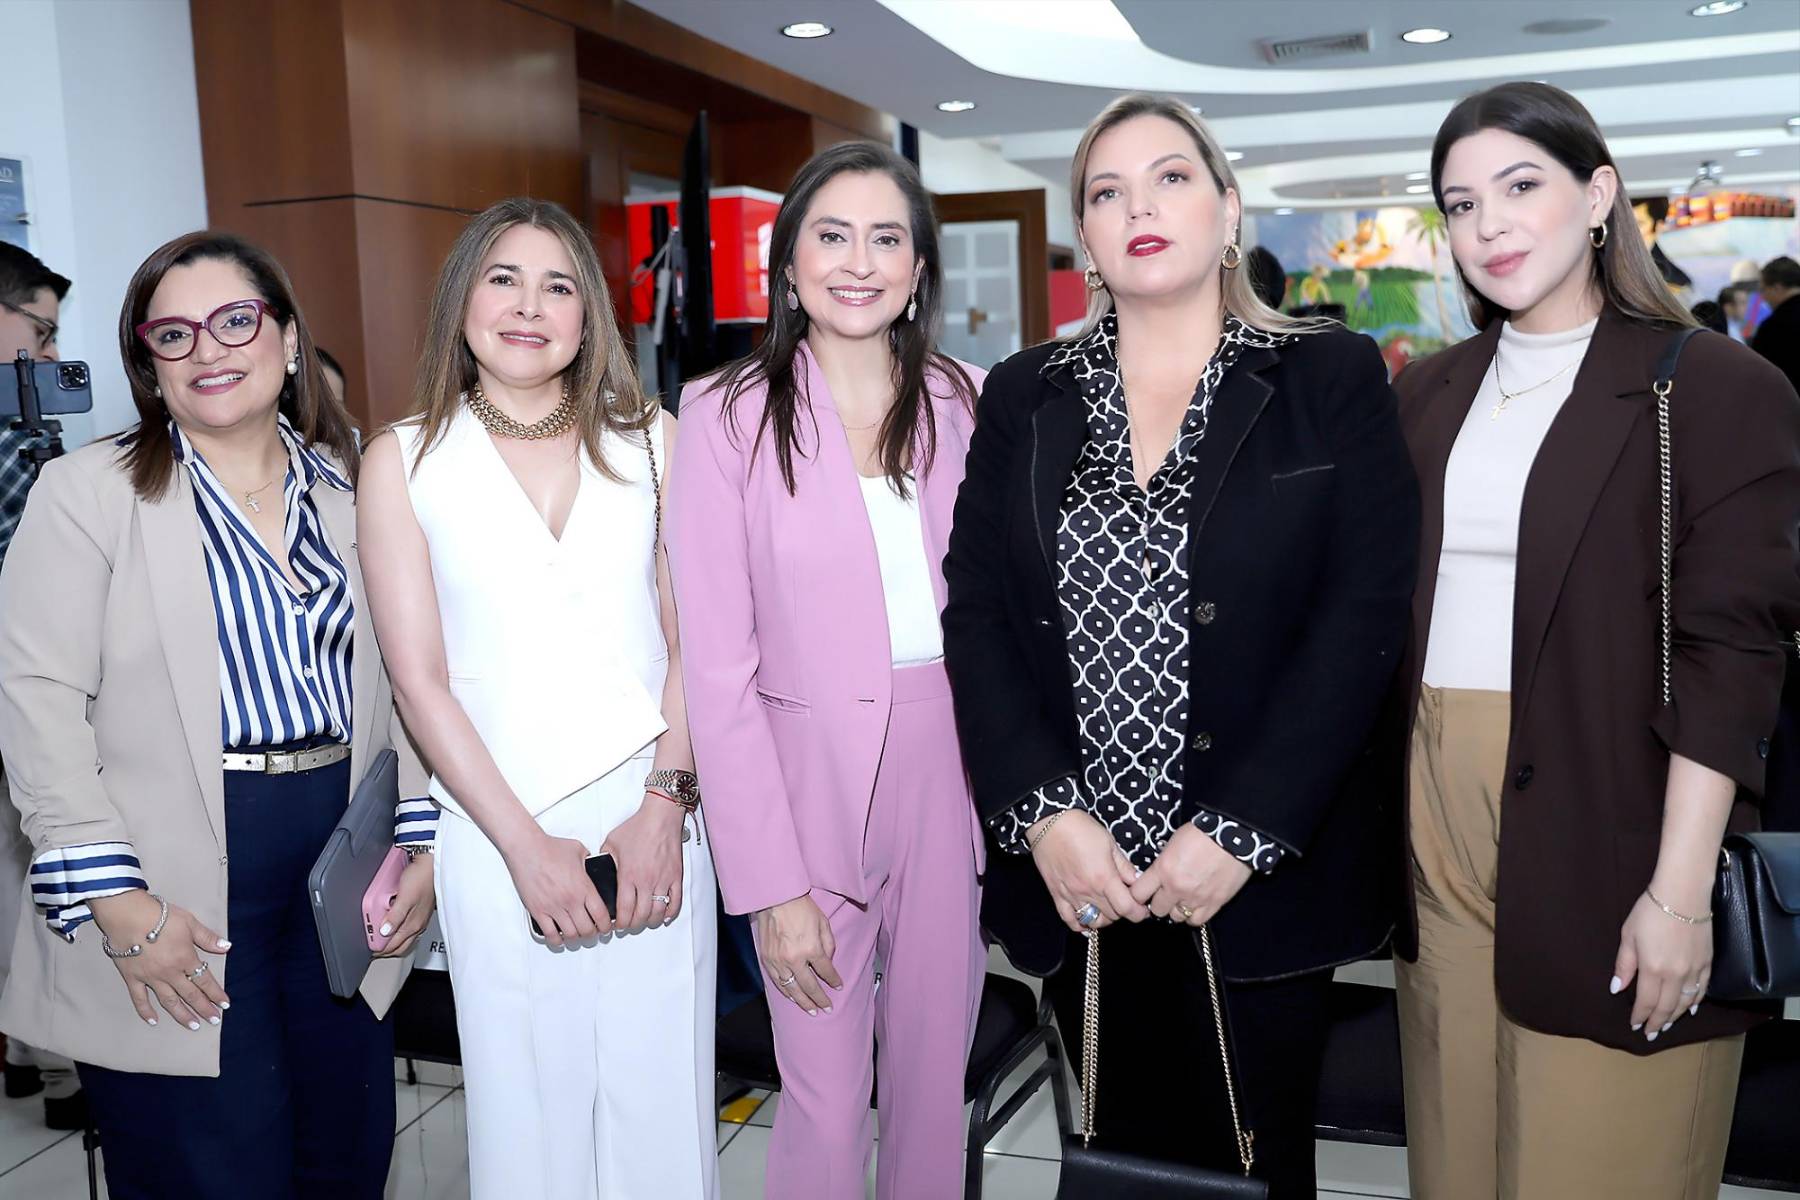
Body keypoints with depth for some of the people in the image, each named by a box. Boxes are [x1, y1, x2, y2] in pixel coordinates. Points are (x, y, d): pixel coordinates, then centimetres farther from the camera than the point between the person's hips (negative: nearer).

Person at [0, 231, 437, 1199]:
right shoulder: (88, 491, -2)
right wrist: (115, 898, -15)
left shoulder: (347, 491, 11)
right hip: (175, 914, -4)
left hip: (340, 889, 4)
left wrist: (420, 841, 5)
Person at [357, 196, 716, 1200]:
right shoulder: (405, 460, 3)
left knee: (663, 1091, 6)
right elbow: (419, 676, -1)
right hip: (498, 828, -1)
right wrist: (526, 843, -8)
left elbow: (691, 637, 3)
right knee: (527, 1102, 7)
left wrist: (665, 804, -9)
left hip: (652, 814, 1)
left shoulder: (652, 439, 6)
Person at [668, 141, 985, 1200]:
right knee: (826, 1103, 6)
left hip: (951, 773, 3)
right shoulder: (730, 414, -6)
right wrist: (771, 883, -11)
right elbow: (718, 666, -8)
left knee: (936, 1081, 15)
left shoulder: (965, 400, 3)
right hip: (809, 783, -3)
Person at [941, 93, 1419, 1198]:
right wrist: (1043, 813, -11)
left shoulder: (1334, 381, -1)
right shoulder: (1025, 397, 7)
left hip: (1258, 879, -2)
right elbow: (974, 613, 1)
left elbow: (1364, 612, -8)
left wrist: (1241, 833, -15)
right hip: (1078, 881, 2)